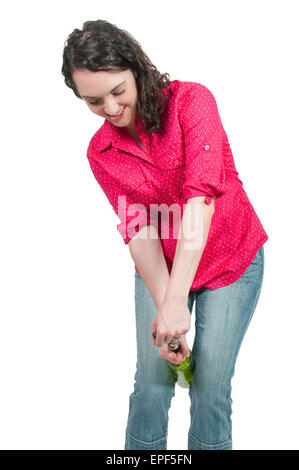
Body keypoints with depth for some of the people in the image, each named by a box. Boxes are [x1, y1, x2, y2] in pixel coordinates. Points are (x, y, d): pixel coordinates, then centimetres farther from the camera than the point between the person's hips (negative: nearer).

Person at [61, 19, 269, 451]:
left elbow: (202, 194, -29)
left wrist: (177, 300, -35)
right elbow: (138, 231, -10)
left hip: (231, 261, -2)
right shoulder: (101, 152, -6)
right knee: (151, 381, 4)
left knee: (210, 387, 1)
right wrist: (164, 306, -22)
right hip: (159, 269, 3)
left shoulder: (191, 99, -18)